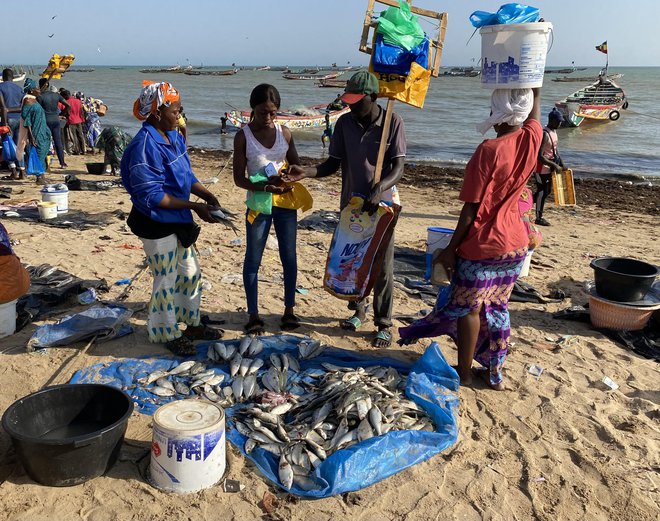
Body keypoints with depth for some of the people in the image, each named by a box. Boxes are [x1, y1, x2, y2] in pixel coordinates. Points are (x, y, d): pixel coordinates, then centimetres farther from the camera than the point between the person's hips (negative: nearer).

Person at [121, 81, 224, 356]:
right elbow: (152, 196, -25)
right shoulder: (145, 147, -24)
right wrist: (193, 206, -24)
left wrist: (205, 194, -7)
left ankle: (192, 324, 38)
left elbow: (186, 175, 12)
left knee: (191, 273, 19)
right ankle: (169, 335, 27)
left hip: (178, 221, 9)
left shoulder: (174, 137, 3)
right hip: (157, 225, -8)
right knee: (167, 281, 7)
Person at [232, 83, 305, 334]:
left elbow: (296, 164, 11)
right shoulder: (243, 136, -7)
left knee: (289, 257, 9)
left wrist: (294, 171, -14)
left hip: (286, 202, 3)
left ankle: (289, 309, 24)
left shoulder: (285, 133, 1)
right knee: (253, 259, 5)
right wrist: (265, 187, -25)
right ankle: (253, 314, 17)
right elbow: (239, 178, -9)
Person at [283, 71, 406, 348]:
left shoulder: (393, 122, -11)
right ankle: (358, 311, 36)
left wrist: (379, 190, -32)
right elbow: (334, 162, 2)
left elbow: (398, 167, -14)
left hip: (382, 203, -4)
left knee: (382, 266, 2)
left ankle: (383, 325, 15)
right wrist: (307, 173, -16)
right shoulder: (344, 123, -1)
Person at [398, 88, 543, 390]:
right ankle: (494, 372, 29)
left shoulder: (488, 151, -20)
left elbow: (471, 209, -17)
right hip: (515, 244, 6)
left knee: (468, 308, 11)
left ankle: (464, 372, 24)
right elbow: (535, 105, 18)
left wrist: (451, 249, -9)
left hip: (482, 246, -6)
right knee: (497, 307, 19)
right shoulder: (532, 138, -4)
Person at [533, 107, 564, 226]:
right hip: (541, 168, -9)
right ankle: (538, 218, 12)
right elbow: (539, 156, -26)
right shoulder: (545, 134, -22)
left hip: (549, 167, 9)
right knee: (542, 191, 0)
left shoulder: (554, 132, 8)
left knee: (547, 191, 17)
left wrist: (560, 165, 13)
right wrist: (554, 166, -24)